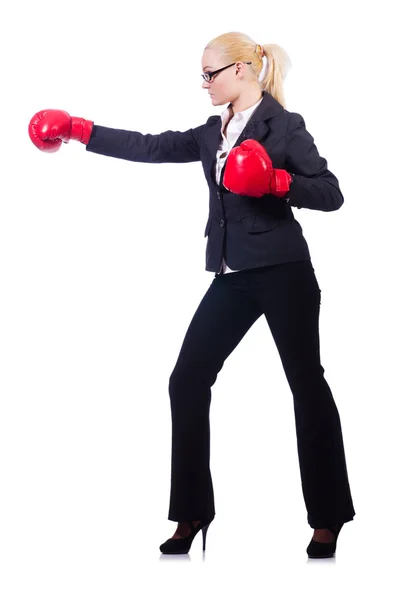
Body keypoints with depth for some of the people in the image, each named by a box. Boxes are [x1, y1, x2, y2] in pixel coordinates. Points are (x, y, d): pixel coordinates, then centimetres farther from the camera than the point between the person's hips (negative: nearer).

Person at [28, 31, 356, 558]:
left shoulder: (284, 125, -6)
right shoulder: (213, 134, 13)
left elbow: (330, 194, -9)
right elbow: (150, 148, 10)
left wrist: (275, 181, -23)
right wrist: (77, 131, 8)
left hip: (282, 272, -7)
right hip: (233, 275, 7)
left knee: (307, 384, 0)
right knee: (188, 380, 0)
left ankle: (328, 520, 10)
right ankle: (192, 515, 8)